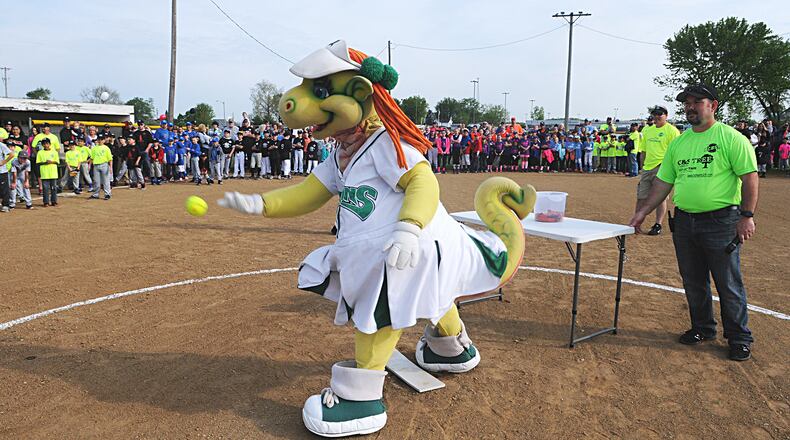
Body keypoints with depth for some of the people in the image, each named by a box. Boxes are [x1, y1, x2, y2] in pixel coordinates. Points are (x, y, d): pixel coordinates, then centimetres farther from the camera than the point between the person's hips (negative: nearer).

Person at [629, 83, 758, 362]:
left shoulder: (731, 138, -6)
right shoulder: (678, 143, 11)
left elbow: (749, 177, -10)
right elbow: (664, 181, 14)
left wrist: (747, 216, -16)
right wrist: (643, 211, 8)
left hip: (721, 222, -6)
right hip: (684, 221, 6)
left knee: (729, 284, 2)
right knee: (693, 282, 14)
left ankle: (739, 338, 17)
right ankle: (702, 328, 31)